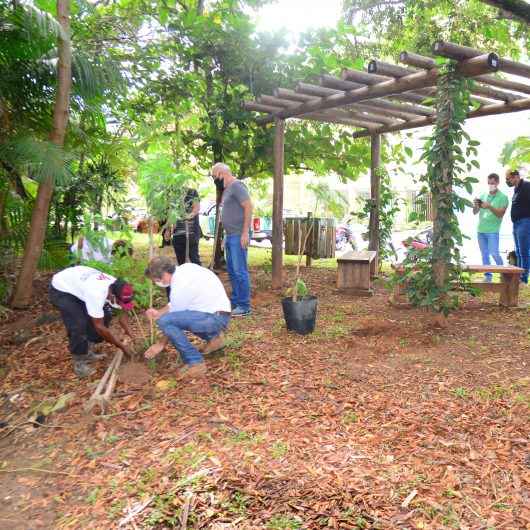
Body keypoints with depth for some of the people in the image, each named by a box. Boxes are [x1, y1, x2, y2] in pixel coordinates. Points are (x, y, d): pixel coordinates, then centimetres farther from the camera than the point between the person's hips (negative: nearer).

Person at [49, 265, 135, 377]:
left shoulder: (117, 289, -18)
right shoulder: (96, 294, -41)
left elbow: (122, 313, 0)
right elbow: (99, 327, -30)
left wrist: (129, 334, -5)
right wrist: (121, 346, -22)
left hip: (78, 284, 8)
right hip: (61, 289, -8)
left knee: (105, 315, 2)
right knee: (79, 324, -21)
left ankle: (87, 352, 15)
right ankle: (79, 362, -2)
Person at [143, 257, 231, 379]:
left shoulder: (180, 287, -21)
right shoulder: (185, 268, 4)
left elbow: (171, 320, -8)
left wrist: (161, 344, 6)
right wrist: (159, 312, 10)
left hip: (215, 318, -10)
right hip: (219, 312, 10)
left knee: (165, 321, -22)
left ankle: (195, 363, -13)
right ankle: (213, 337, 24)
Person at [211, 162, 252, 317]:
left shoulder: (237, 186, -10)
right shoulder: (227, 189, 19)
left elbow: (248, 207, -18)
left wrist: (245, 232, -21)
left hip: (239, 236, -10)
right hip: (230, 236, 10)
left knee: (240, 271, -7)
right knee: (232, 270, 14)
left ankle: (244, 307, -1)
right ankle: (235, 302, 24)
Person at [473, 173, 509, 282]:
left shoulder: (503, 197, 0)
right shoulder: (483, 195, 13)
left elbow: (500, 214, -10)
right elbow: (475, 212, 11)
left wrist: (489, 206, -23)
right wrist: (475, 206, -11)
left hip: (493, 230, -5)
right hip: (480, 230, 5)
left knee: (494, 253, -9)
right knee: (484, 254, 7)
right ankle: (488, 275, 14)